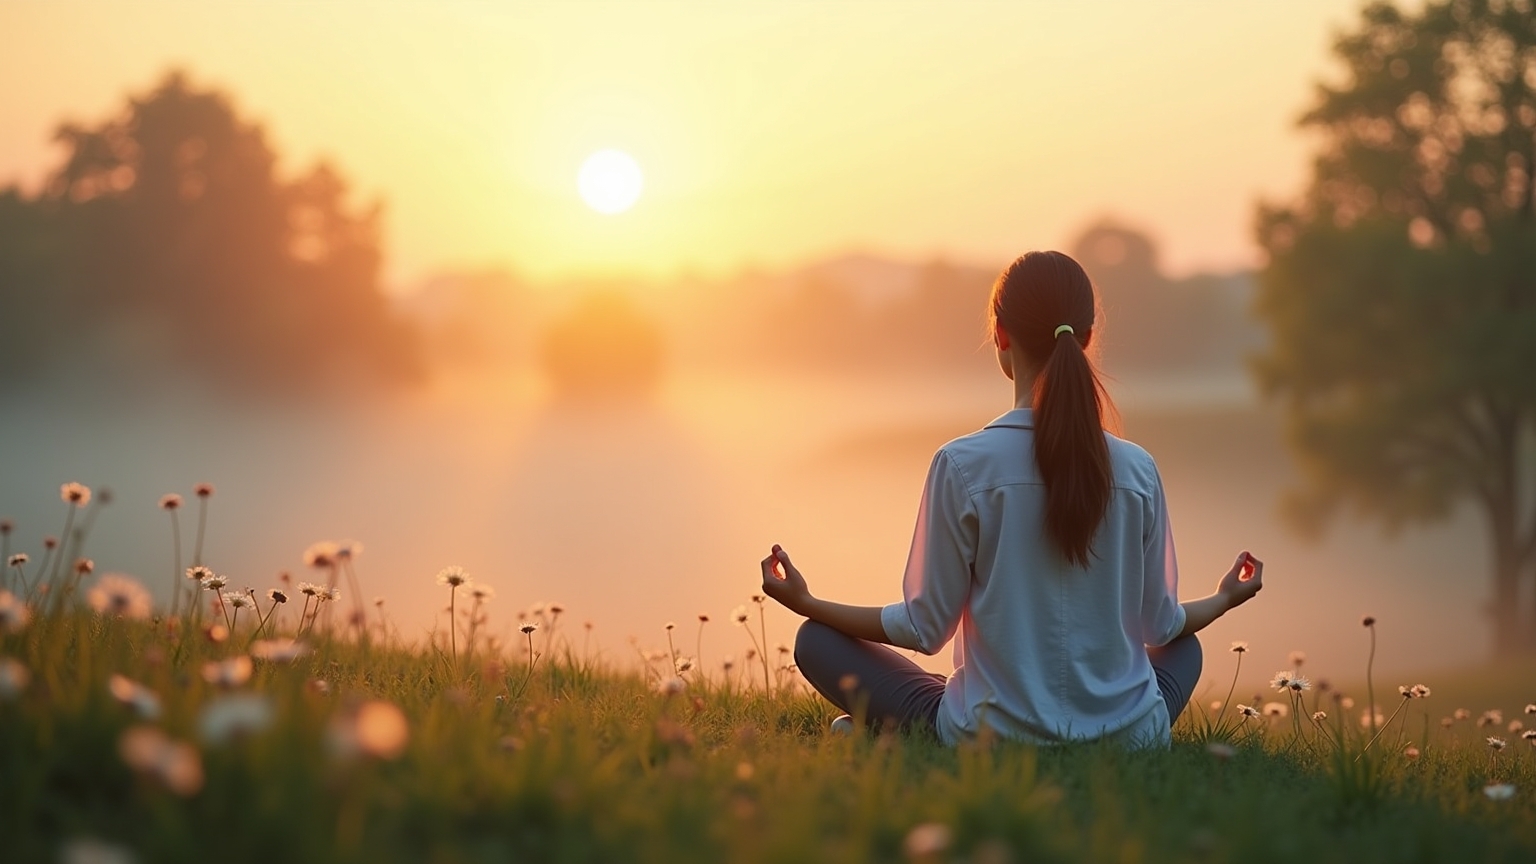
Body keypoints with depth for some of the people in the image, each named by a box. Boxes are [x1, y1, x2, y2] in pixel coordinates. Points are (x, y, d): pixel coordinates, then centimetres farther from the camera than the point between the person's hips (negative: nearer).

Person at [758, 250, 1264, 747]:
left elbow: (926, 628, -7)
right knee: (1184, 646, 35)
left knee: (817, 641, 15)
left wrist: (807, 604, 7)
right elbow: (1160, 626, 6)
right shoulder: (1137, 470, -5)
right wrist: (1224, 599, 28)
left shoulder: (963, 466, -13)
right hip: (1128, 742, 2)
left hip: (994, 739, -2)